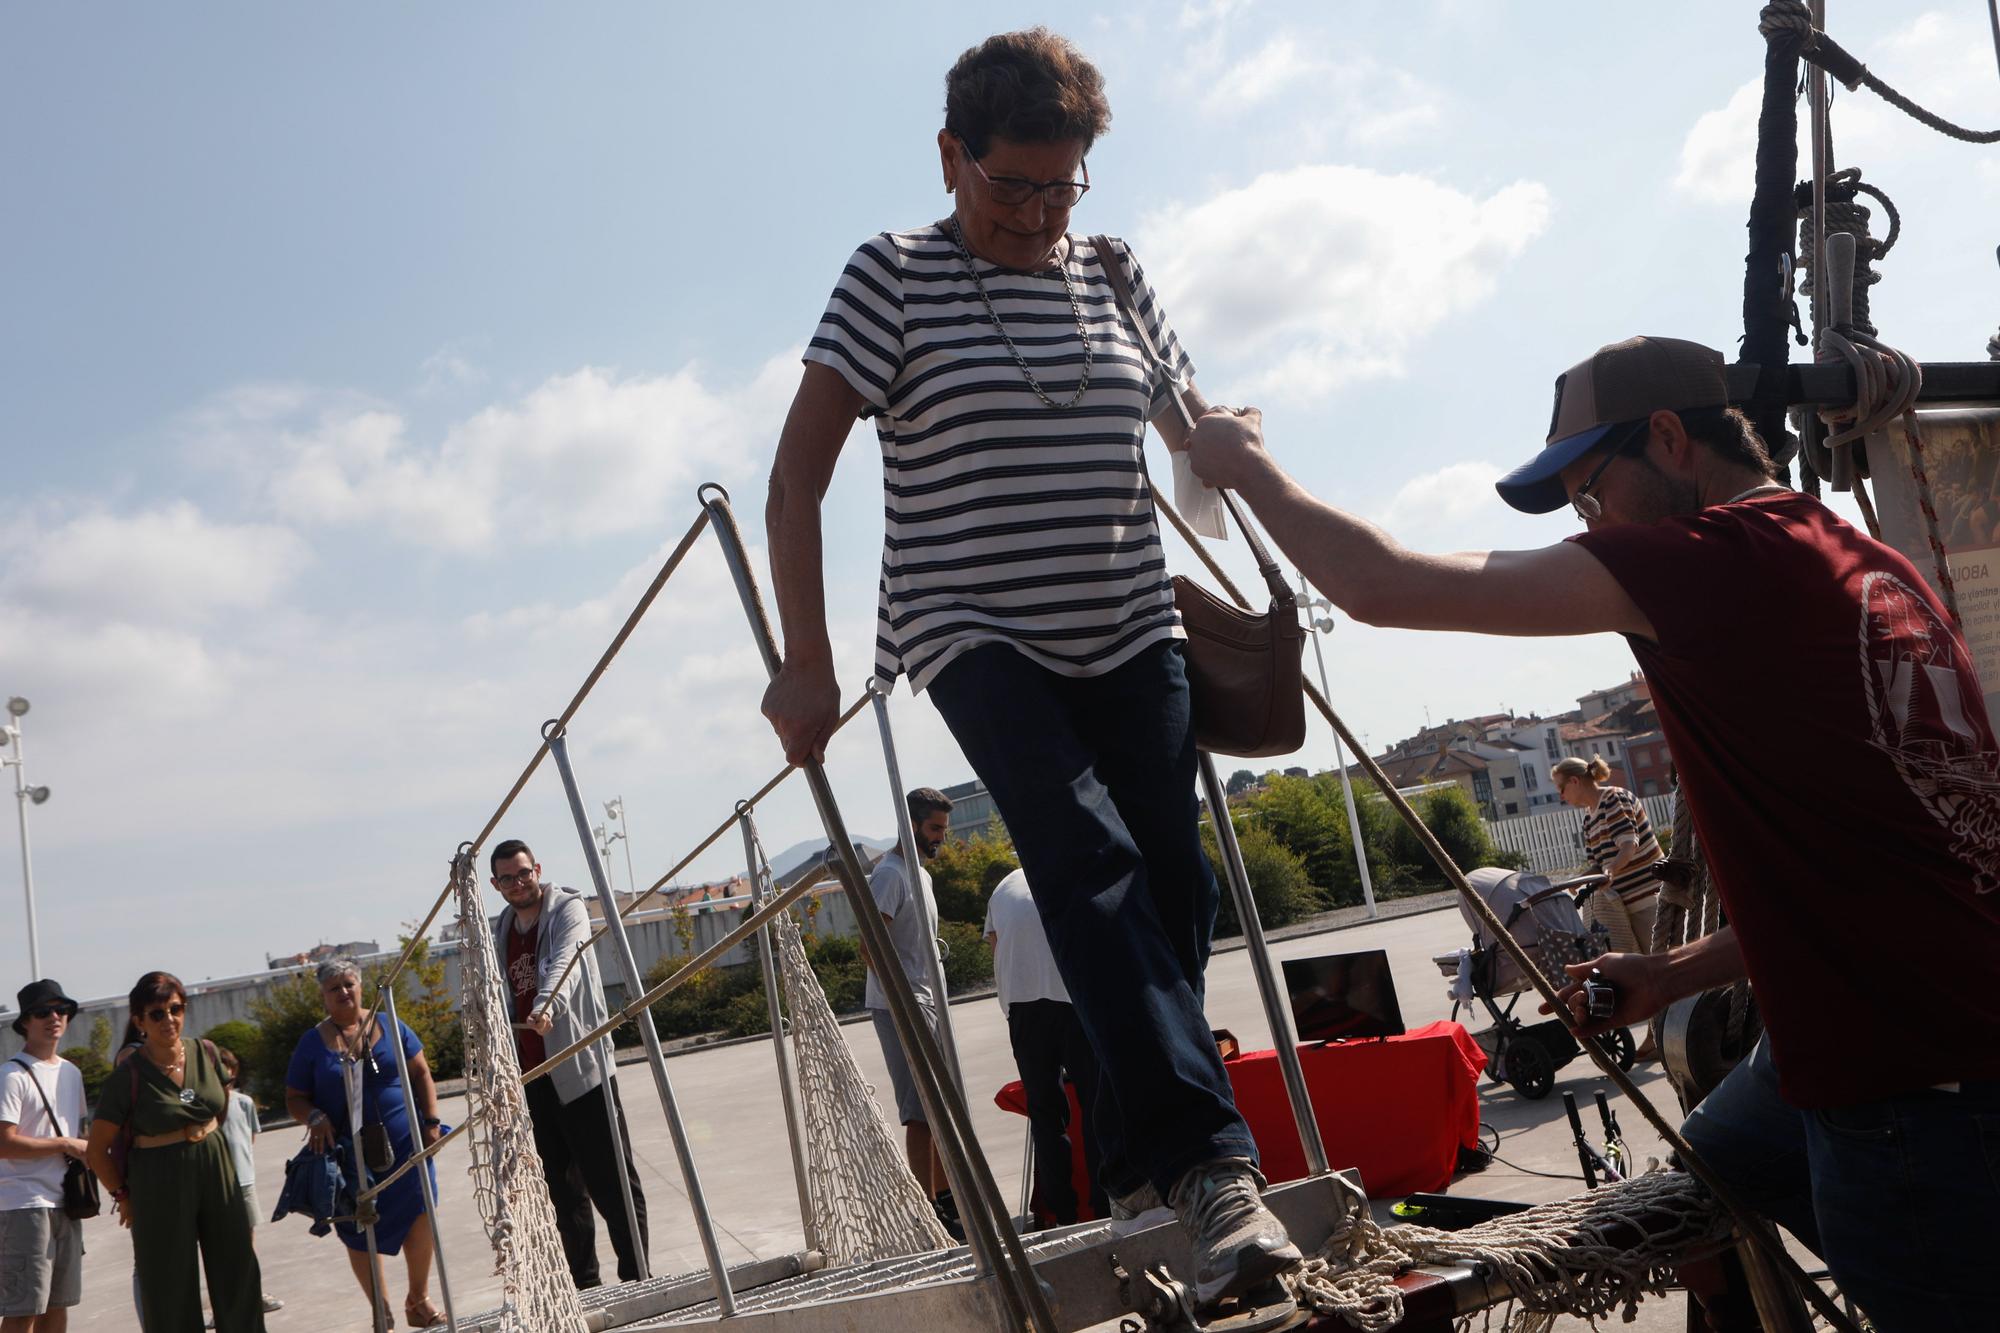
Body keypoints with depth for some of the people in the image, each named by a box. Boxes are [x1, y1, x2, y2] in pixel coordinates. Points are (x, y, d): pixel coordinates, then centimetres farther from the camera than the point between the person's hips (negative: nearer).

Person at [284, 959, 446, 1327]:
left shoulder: (390, 1027, 5)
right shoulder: (312, 1042, 2)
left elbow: (421, 1074, 8)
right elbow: (295, 1099, 6)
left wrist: (431, 1121, -1)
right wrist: (315, 1118, -14)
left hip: (404, 1144, 1)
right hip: (349, 1154, -1)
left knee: (419, 1215, -2)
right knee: (360, 1232, 2)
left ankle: (419, 1298, 20)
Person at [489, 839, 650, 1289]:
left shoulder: (568, 909, -4)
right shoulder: (501, 931, 14)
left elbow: (564, 963, -25)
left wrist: (547, 1005, -44)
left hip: (580, 1066, -6)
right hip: (533, 1075, 6)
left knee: (610, 1178, -4)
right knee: (562, 1185, 11)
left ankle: (636, 1278, 1)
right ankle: (584, 1285, 19)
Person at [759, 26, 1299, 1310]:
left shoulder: (1115, 274, 9)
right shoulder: (895, 275, -3)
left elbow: (1201, 440, 21)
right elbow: (798, 475, -8)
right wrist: (808, 661, -14)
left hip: (1132, 634, 5)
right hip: (974, 634, -4)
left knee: (1173, 890, 0)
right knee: (1094, 863, -24)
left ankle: (1142, 1161, 19)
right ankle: (1213, 1161, -24)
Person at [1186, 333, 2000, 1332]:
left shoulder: (1721, 555, -18)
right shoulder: (1869, 566, 11)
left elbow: (1380, 588, -19)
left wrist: (1246, 462, -3)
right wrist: (1678, 974, 15)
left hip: (1914, 1088, -9)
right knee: (1705, 1170, 25)